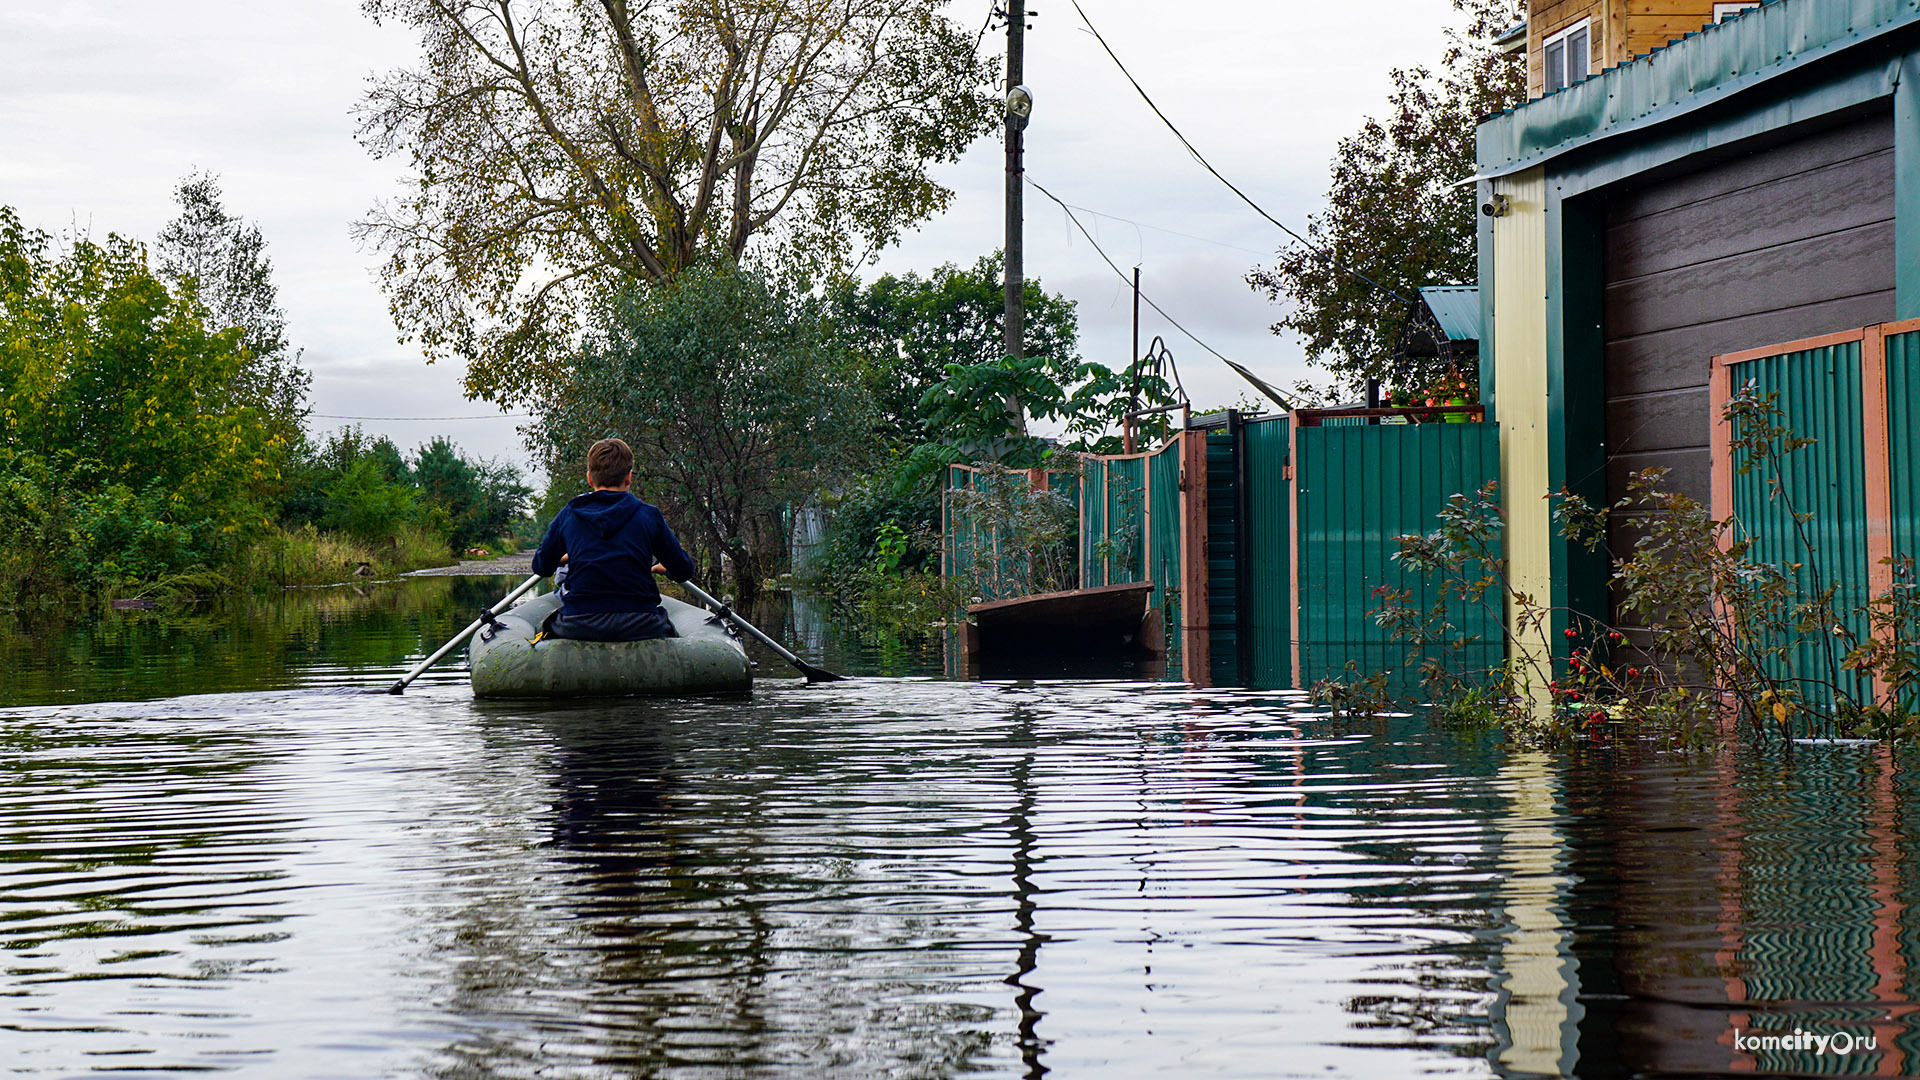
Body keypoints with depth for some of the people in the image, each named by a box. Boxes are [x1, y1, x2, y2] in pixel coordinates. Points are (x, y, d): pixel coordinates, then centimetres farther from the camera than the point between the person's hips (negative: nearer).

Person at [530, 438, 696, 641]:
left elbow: (541, 568, 21)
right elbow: (683, 572, 12)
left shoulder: (567, 516, 7)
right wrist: (663, 565, 37)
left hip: (579, 628, 1)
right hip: (638, 628, -1)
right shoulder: (649, 516, 4)